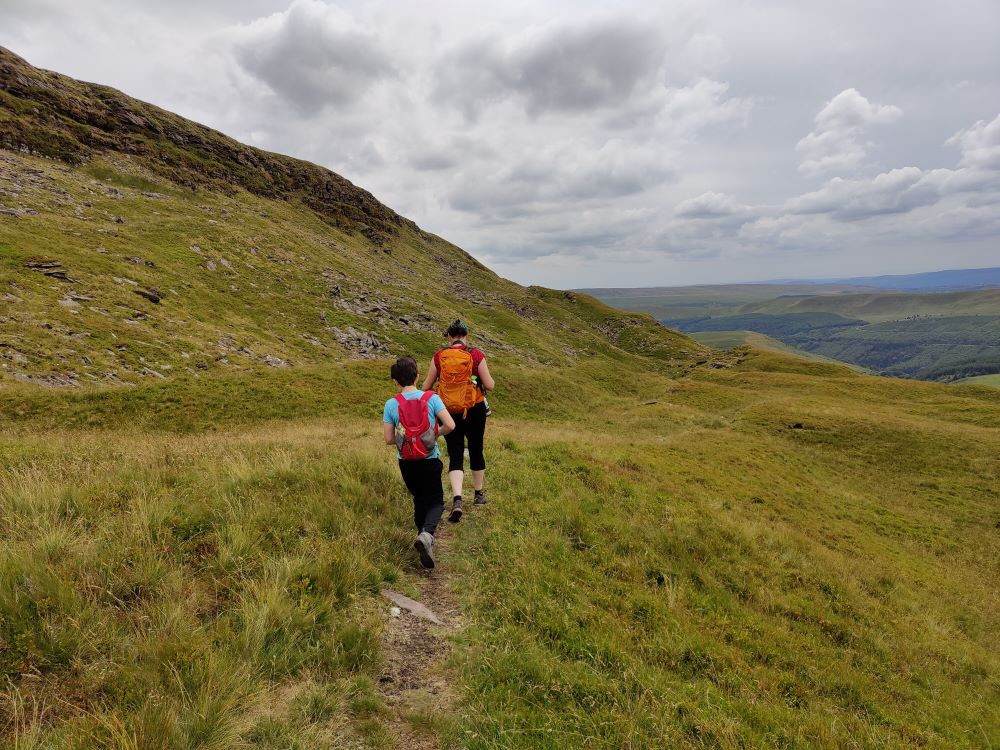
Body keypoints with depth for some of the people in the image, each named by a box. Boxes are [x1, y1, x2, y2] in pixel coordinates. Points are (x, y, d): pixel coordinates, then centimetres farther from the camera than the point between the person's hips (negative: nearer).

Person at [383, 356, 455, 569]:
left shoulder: (391, 404, -7)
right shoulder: (432, 398, -8)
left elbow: (389, 440, -6)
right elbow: (450, 425, -15)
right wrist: (436, 433, 4)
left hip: (406, 462, 2)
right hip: (430, 461, -1)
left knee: (419, 500, 21)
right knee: (436, 501, 9)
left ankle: (423, 536, 27)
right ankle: (426, 534, -18)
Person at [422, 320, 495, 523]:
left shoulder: (439, 356, -3)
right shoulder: (476, 355, -8)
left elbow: (426, 386, 2)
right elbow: (490, 385, -8)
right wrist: (488, 379, 14)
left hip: (449, 413, 1)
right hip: (474, 411, 0)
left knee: (455, 456, 3)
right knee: (476, 451, 18)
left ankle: (457, 499, -17)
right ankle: (479, 494, 34)